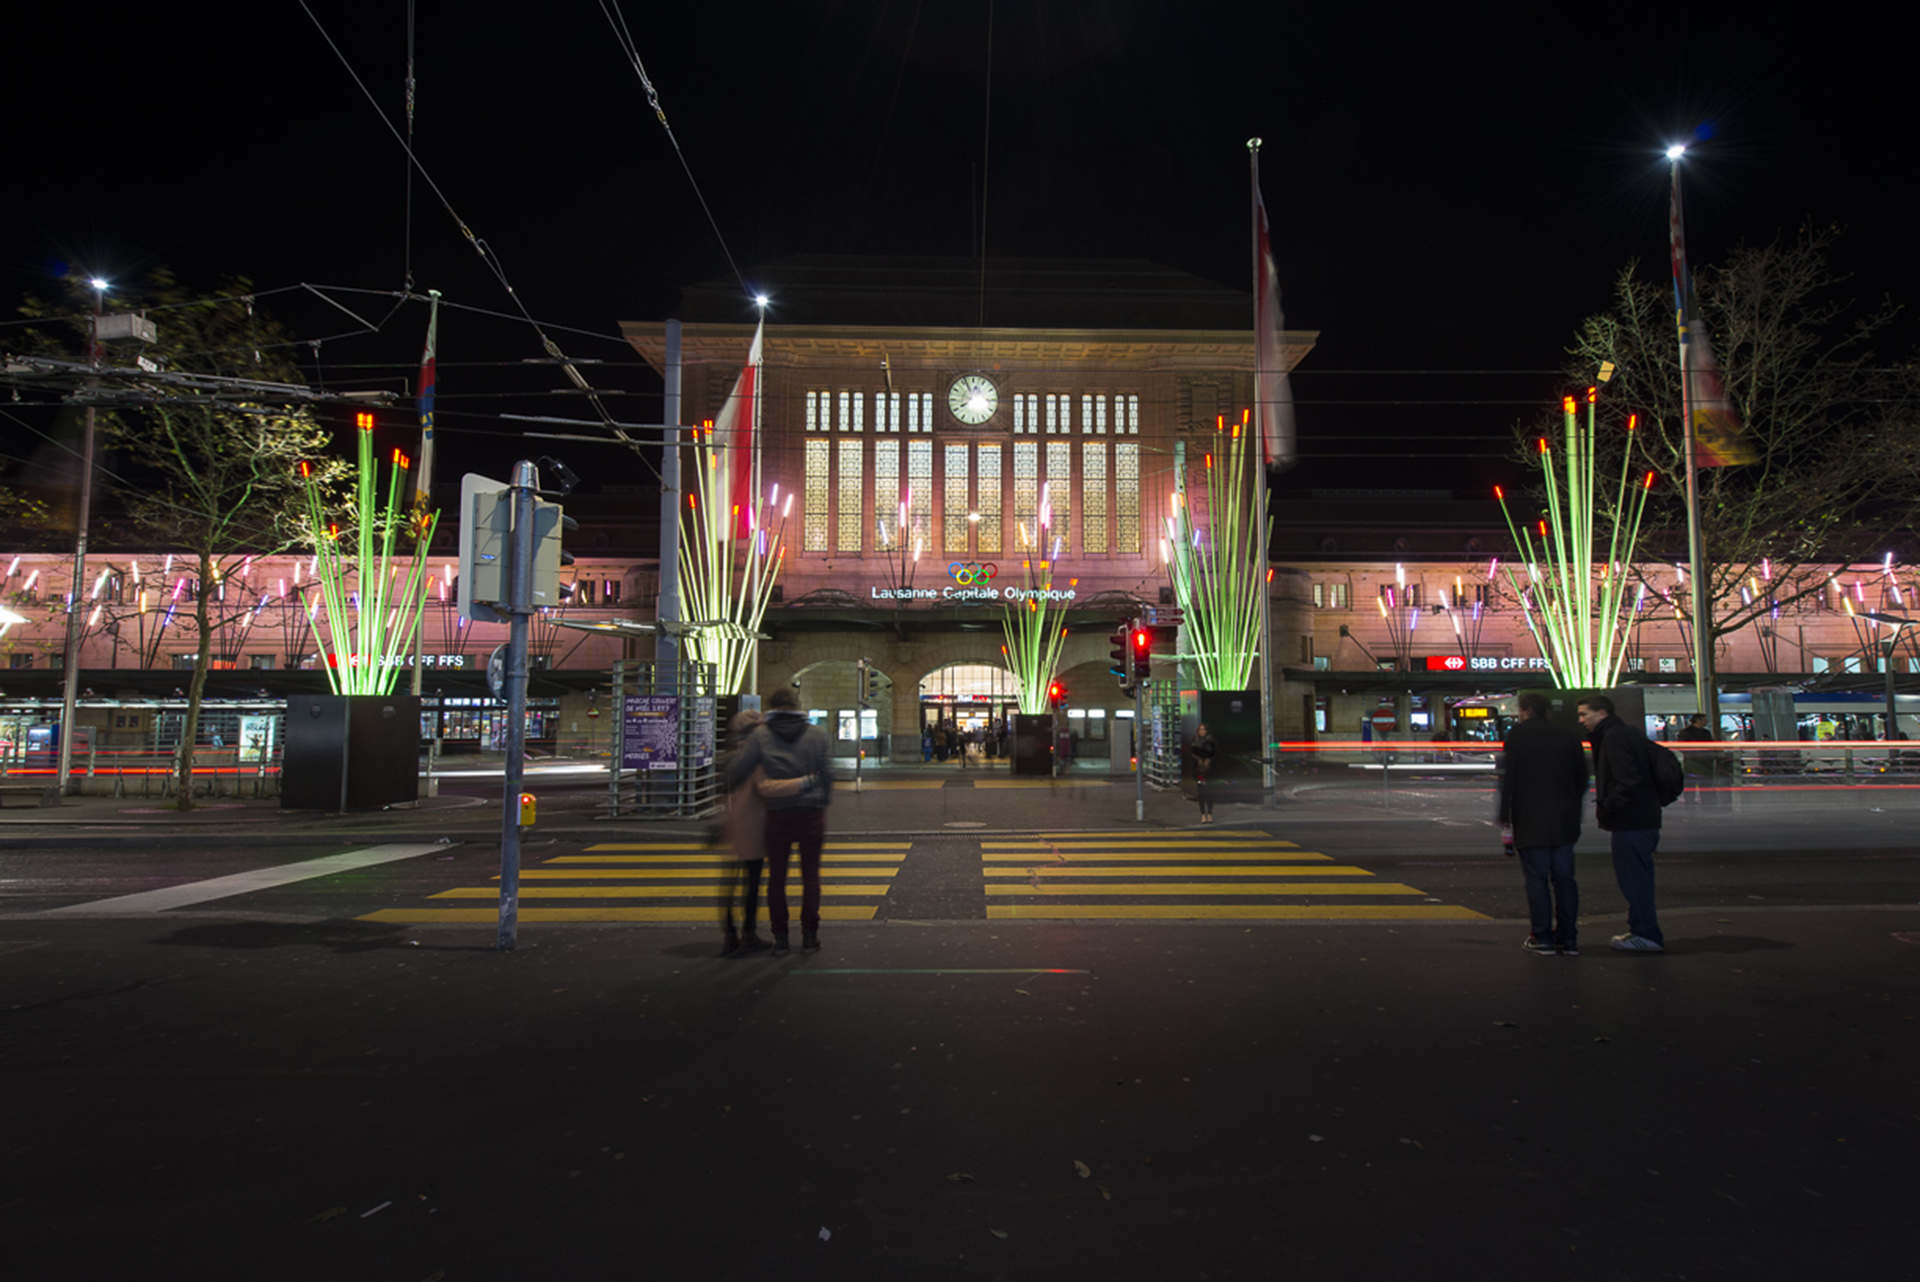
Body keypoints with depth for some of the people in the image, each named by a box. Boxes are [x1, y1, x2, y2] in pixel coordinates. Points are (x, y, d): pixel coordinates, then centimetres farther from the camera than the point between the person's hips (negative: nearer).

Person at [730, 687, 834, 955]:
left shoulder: (762, 736, -2)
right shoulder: (816, 734, 2)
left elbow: (737, 771, -3)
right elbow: (827, 773, 3)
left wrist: (728, 787, 18)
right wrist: (825, 803, 14)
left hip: (778, 815, -1)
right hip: (811, 813, 1)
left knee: (776, 877, 10)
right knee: (810, 874, 10)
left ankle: (780, 936, 11)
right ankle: (809, 934, 12)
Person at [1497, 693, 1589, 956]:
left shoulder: (1517, 735, -4)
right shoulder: (1569, 736, 10)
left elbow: (1508, 777, -8)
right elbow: (1582, 779, 13)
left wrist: (1505, 815, -2)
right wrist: (1574, 813, 20)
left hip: (1531, 820, -5)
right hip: (1564, 821, 5)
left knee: (1536, 879, 0)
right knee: (1564, 877, 10)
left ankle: (1542, 938, 0)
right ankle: (1568, 939, 12)